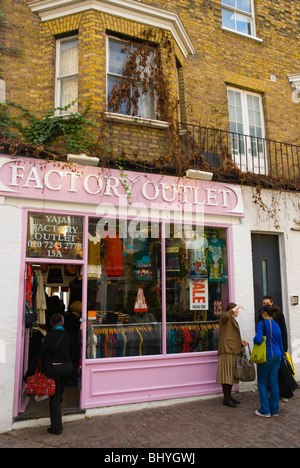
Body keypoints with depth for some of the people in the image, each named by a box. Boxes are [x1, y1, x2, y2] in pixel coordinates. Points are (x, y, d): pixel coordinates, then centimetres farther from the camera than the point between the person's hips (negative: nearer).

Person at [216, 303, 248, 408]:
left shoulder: (233, 320, 25)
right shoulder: (225, 318, -5)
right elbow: (225, 315, -32)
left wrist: (241, 342, 14)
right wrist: (234, 308, -23)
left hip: (234, 350, 10)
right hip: (227, 350, -10)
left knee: (231, 374, 12)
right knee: (226, 374, -8)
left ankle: (229, 396, 20)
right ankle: (226, 399, -4)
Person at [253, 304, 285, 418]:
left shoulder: (262, 324, -14)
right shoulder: (277, 326, 6)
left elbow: (258, 340, -24)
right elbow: (280, 344, 13)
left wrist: (254, 339, -2)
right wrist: (281, 357, 23)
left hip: (266, 357, -6)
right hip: (277, 356, 6)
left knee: (262, 383, 6)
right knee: (274, 382, 12)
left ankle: (265, 410, 8)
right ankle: (274, 410, 18)